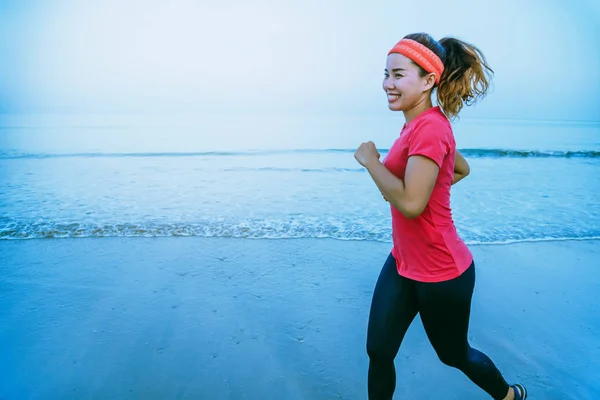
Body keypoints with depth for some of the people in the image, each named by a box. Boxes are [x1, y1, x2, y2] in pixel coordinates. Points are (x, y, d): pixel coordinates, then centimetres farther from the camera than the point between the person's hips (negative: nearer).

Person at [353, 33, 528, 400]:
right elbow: (462, 169, 20)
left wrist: (370, 161, -19)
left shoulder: (430, 127, -23)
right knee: (378, 352, 11)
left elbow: (411, 203, -32)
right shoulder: (420, 124, 5)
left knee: (455, 355, 19)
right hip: (403, 263, 8)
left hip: (441, 273, -8)